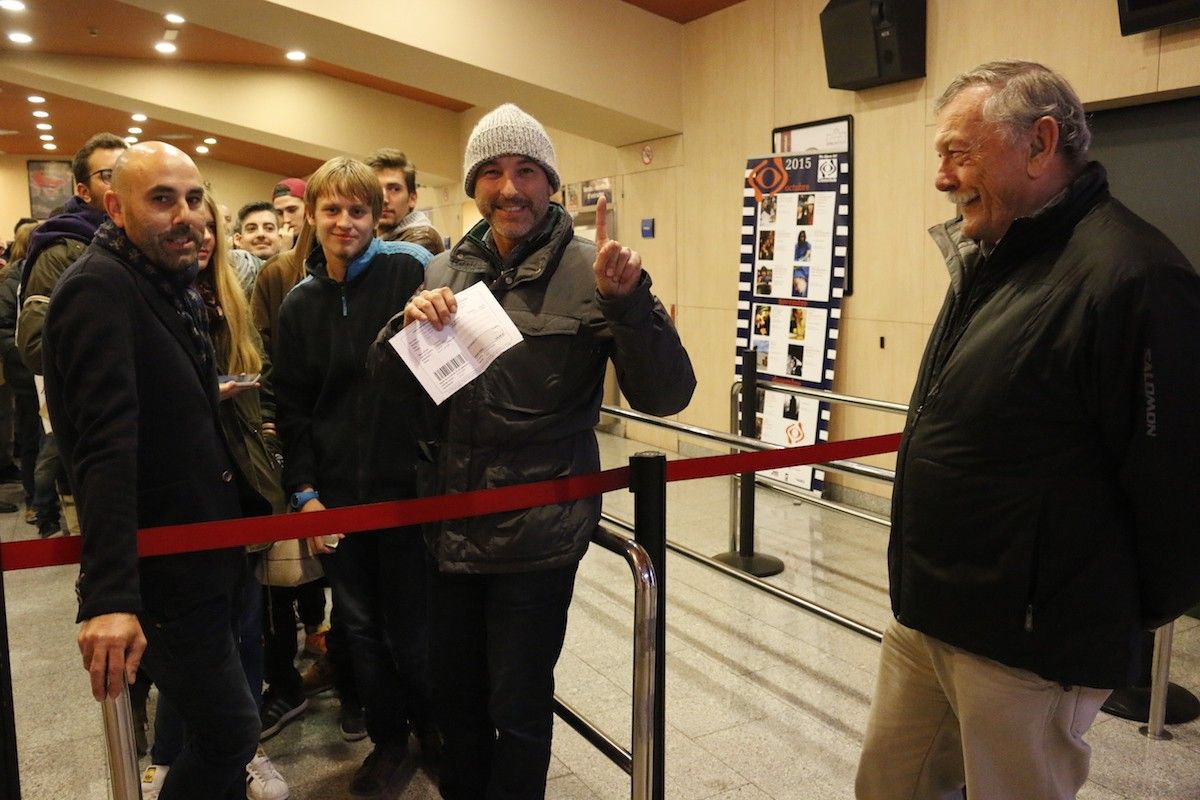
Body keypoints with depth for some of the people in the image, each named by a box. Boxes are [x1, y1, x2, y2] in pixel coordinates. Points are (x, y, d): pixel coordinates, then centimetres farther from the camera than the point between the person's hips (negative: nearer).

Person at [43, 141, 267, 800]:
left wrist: (254, 507, 20)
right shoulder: (98, 289, -19)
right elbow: (105, 450, -30)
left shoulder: (173, 288, 10)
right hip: (161, 573, -9)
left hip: (201, 555, 9)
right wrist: (109, 596, -35)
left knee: (195, 717, 23)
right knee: (230, 733, -2)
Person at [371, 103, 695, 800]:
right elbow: (388, 381, 6)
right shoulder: (445, 272, 4)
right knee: (456, 696, 23)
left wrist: (628, 299, -31)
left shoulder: (588, 272, -10)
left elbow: (666, 395, -15)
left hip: (538, 536, -5)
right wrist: (409, 324, -15)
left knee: (517, 711, 11)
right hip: (452, 527, 5)